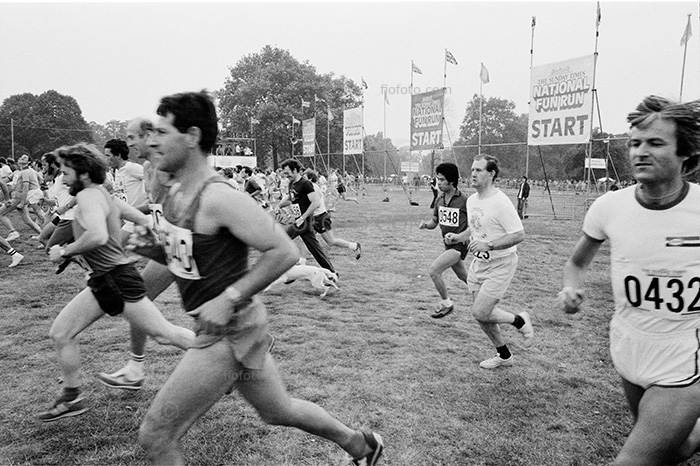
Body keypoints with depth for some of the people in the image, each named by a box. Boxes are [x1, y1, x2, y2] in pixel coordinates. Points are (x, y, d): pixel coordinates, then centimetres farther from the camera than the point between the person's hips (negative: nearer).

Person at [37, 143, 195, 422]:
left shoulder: (88, 197, -17)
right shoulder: (105, 195, 12)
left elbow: (98, 236, -36)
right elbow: (145, 222, 17)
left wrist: (65, 252, -22)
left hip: (117, 279, -10)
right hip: (103, 282, 10)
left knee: (164, 334, 1)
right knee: (60, 334, 11)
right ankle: (72, 399, 24)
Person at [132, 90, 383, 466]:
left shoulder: (219, 197, -23)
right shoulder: (175, 194, 6)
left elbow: (284, 251, -24)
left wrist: (229, 298, -25)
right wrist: (153, 249, -1)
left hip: (230, 333, -9)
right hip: (221, 328, 9)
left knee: (155, 436, 0)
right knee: (278, 411, 25)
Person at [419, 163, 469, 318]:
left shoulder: (464, 201, -18)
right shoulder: (439, 200, 2)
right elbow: (434, 222, 11)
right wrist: (426, 224, -10)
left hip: (459, 245, -7)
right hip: (448, 245, 7)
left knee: (433, 270, -17)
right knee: (463, 277, 21)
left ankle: (446, 303, 2)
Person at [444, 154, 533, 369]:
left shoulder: (501, 202, -21)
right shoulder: (471, 200, 5)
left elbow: (519, 235, -22)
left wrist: (489, 245, -29)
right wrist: (457, 237, 3)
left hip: (500, 265, -8)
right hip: (478, 263, 8)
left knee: (480, 313, -11)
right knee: (481, 313, 12)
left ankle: (520, 321, 18)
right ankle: (504, 356, 33)